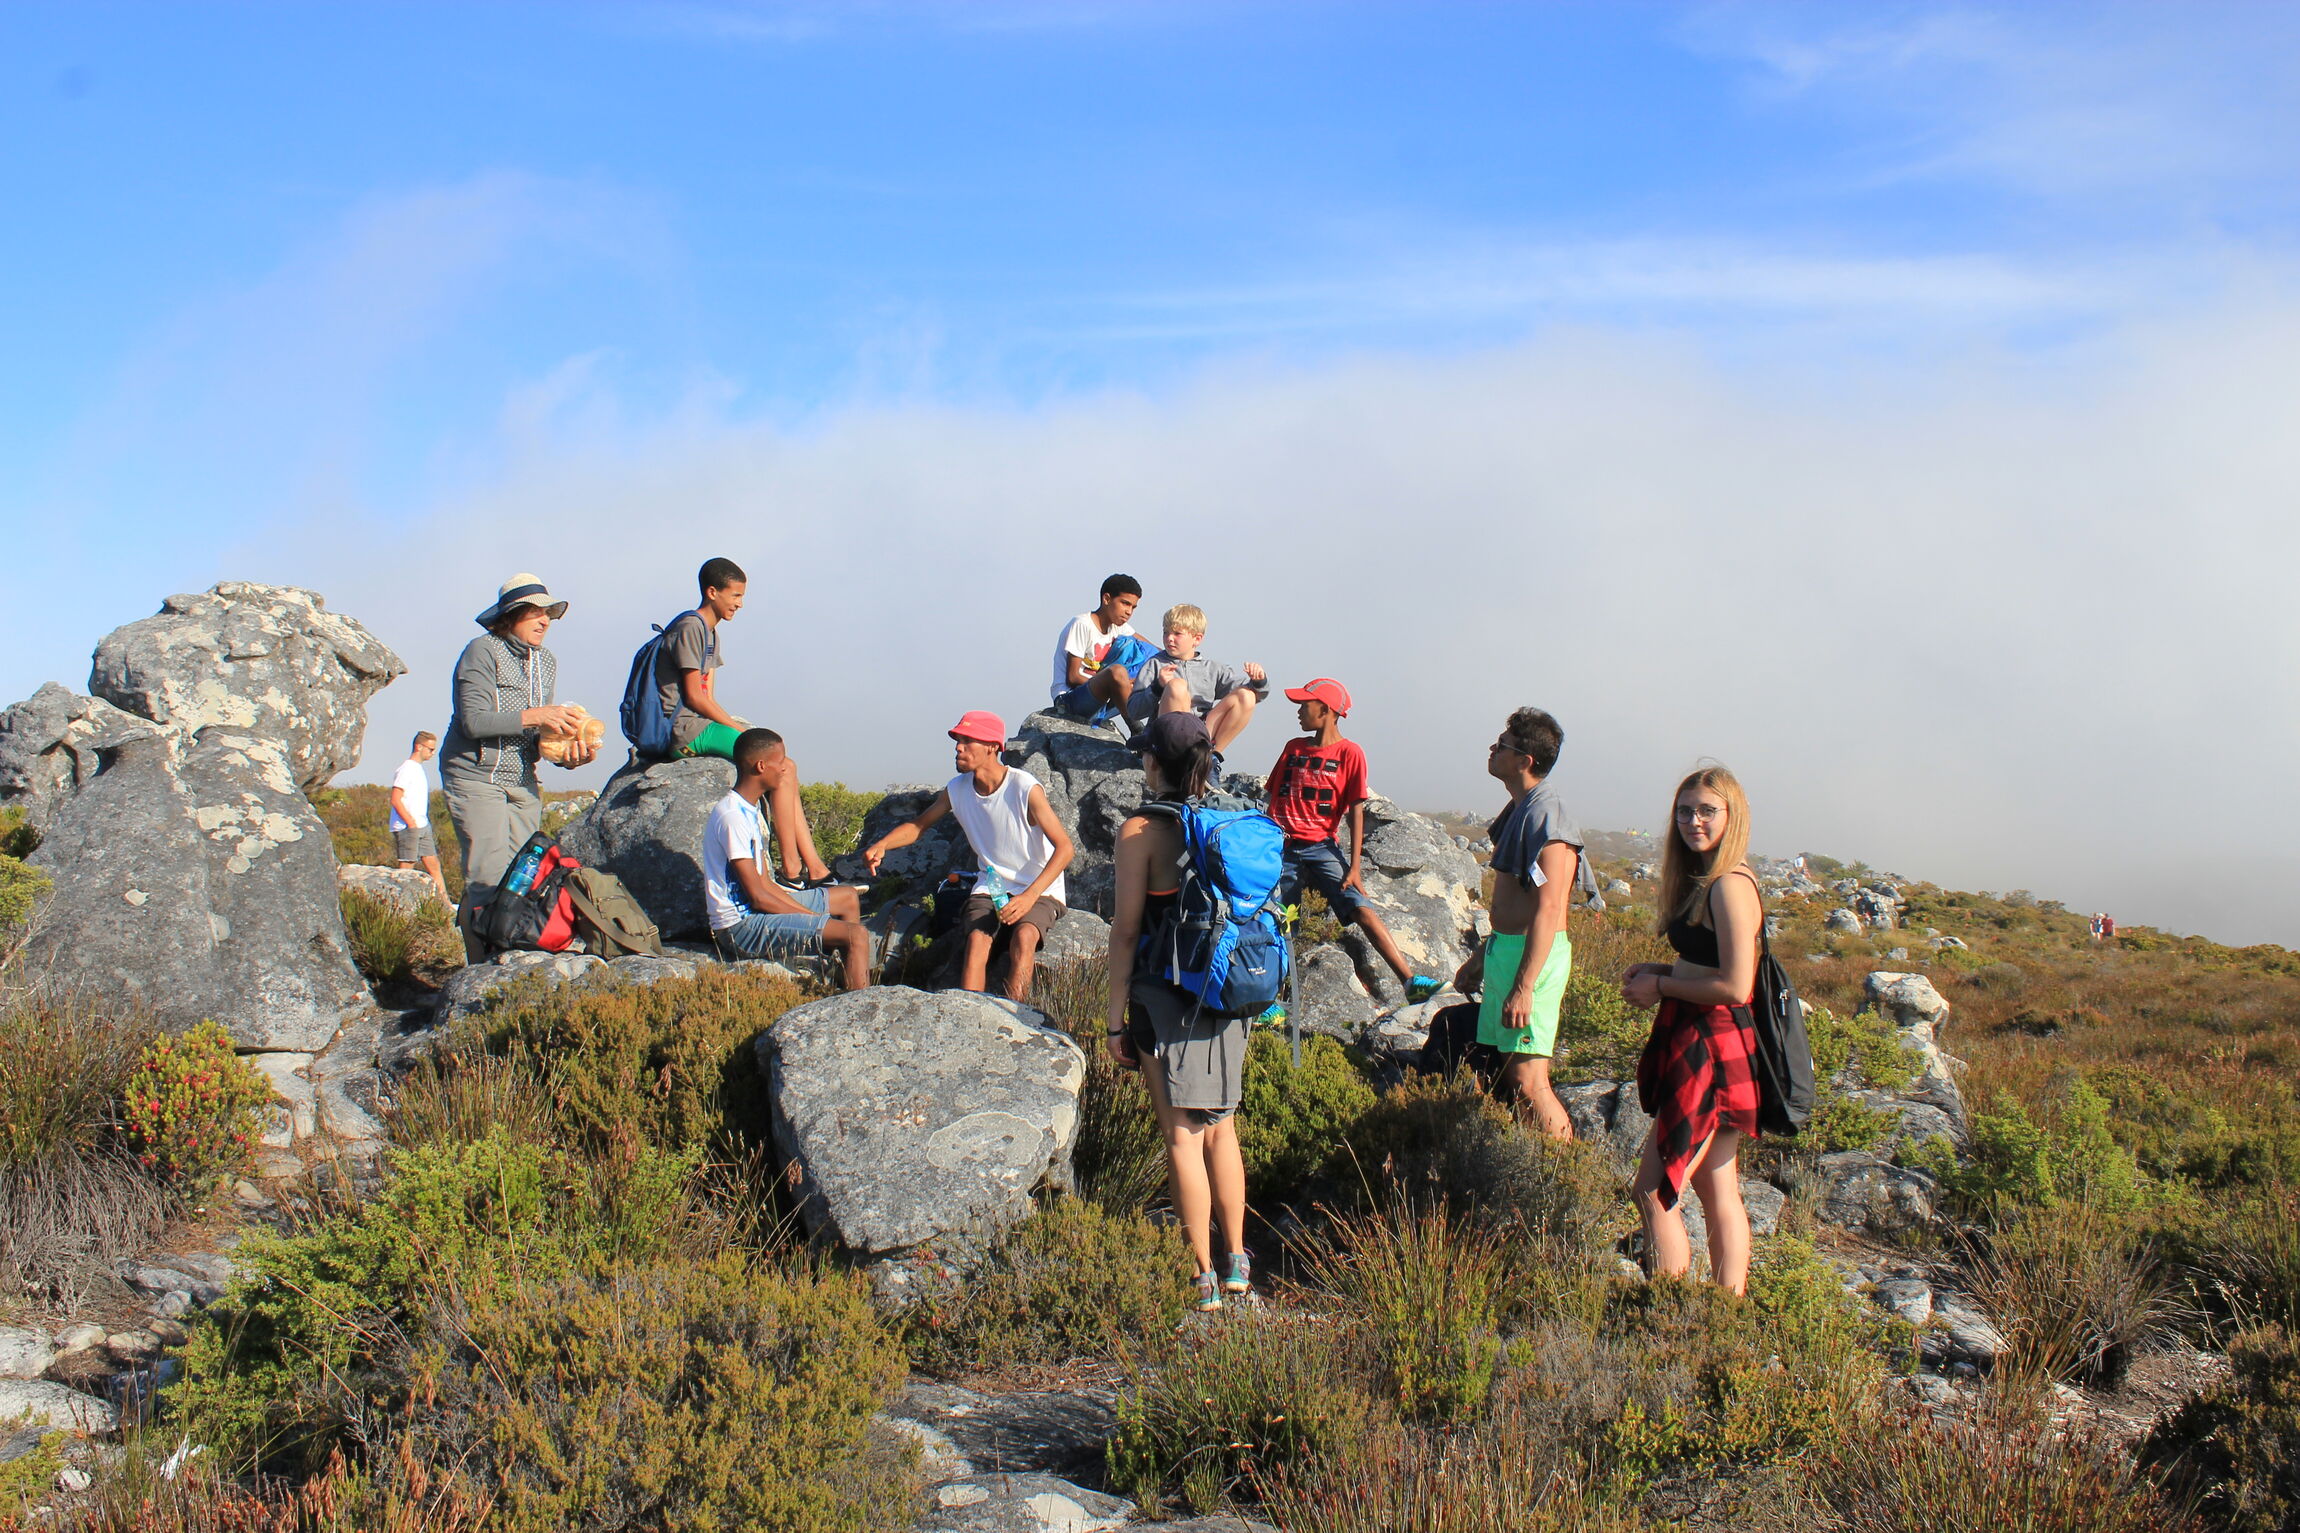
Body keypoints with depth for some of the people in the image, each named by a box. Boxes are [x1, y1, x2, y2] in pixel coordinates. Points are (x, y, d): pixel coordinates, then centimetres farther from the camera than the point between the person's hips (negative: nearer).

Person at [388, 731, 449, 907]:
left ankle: (445, 904, 9)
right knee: (406, 867, -7)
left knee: (433, 864, 8)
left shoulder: (418, 769, 18)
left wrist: (426, 823, 16)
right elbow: (395, 800, -17)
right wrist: (411, 823, -17)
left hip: (422, 827, 9)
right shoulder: (406, 769, -10)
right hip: (407, 828, -9)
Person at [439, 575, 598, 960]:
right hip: (476, 778, -7)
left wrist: (567, 752, -10)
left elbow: (544, 730, 11)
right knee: (490, 879, -12)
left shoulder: (546, 661, 11)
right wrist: (536, 716, -22)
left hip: (522, 781, 7)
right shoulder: (482, 652, -10)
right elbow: (474, 722, -19)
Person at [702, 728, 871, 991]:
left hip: (753, 909, 11)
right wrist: (814, 919, -13)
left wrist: (811, 915, -1)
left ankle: (862, 983, 26)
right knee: (856, 935, -20)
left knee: (848, 898, 23)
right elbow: (758, 896, -21)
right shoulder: (733, 816, -21)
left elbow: (765, 884, 9)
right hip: (741, 926, -11)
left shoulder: (749, 809, 11)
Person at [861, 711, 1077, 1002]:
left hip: (1039, 890, -4)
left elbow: (1064, 847, -21)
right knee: (977, 938, -27)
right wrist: (881, 844, -7)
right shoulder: (957, 790, -1)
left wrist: (1030, 896, -32)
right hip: (990, 887, 4)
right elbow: (918, 824, 15)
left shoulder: (1025, 790, -19)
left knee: (1023, 936, -34)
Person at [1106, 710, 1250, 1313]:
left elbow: (1127, 931, -11)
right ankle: (1237, 1263, 23)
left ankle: (1202, 1279, 5)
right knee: (1221, 1128, 16)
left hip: (1166, 995, -6)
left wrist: (1114, 1016, -5)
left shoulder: (1142, 833, -12)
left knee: (1182, 1134, 1)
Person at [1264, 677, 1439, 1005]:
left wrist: (1355, 866, -9)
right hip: (1282, 848, 4)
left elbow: (1356, 810, -4)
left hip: (1321, 847, -4)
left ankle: (1410, 981, -25)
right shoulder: (1293, 748, 13)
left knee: (1361, 908, -18)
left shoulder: (1348, 753, -1)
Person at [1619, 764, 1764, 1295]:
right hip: (1705, 1048, 10)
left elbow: (1734, 986, -23)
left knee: (1654, 1190, -7)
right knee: (1718, 1192, 14)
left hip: (1711, 1052, -10)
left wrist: (1661, 985, -11)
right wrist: (1657, 970, 7)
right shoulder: (1704, 881, 14)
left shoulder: (1729, 887, -17)